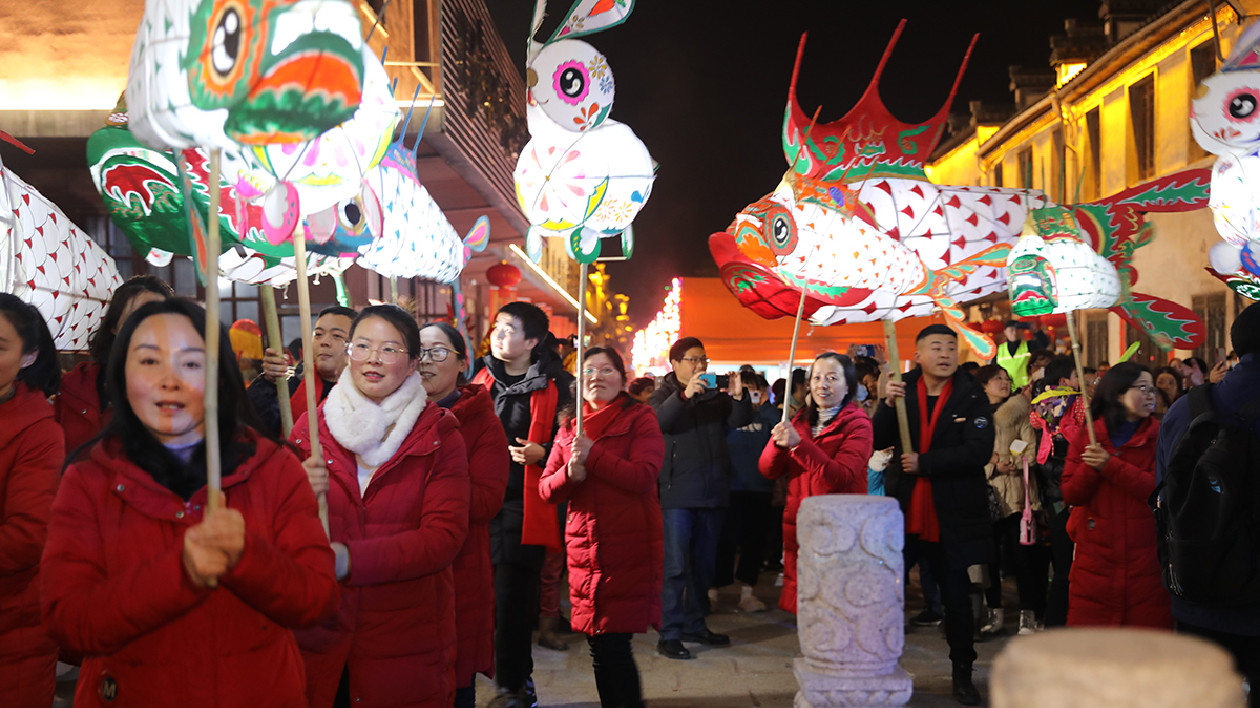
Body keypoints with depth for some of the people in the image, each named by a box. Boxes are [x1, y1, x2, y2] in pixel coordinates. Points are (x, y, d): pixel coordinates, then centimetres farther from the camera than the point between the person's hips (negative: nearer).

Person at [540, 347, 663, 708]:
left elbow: (644, 476, -13)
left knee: (613, 643, -9)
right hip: (583, 547, 5)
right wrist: (570, 474, -11)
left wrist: (593, 455, -17)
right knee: (597, 645, 9)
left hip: (630, 546, -5)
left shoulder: (640, 419, 1)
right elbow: (546, 488, 10)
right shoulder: (569, 429, 16)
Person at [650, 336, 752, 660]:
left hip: (712, 492, 5)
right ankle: (669, 634, -5)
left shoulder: (715, 396, 15)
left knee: (704, 563, 12)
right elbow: (659, 420, -18)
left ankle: (695, 624, 24)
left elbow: (740, 420, 3)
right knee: (675, 565, -8)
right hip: (677, 493, -5)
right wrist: (685, 394, -31)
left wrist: (739, 396, -16)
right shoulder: (665, 394, 3)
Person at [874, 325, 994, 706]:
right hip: (904, 510, 2)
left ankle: (962, 674, 25)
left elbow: (979, 450, -16)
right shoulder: (902, 391, 2)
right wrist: (887, 405, -21)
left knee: (957, 595, 10)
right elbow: (877, 442, -5)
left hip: (952, 516, -1)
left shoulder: (971, 396, -5)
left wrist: (923, 462, -18)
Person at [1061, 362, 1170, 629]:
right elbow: (1071, 494, 2)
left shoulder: (1158, 437, 6)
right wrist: (1091, 466, -15)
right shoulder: (1085, 436, 8)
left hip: (1144, 564, 0)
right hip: (1093, 564, 1)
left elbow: (1159, 490, -9)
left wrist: (1110, 465, -15)